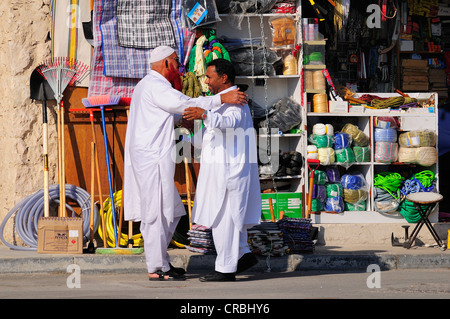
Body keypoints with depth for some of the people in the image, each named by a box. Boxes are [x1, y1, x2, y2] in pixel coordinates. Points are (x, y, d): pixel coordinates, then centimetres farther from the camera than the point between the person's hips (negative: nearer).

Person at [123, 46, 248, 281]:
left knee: (171, 211, 15)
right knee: (157, 211, -6)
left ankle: (159, 260, 19)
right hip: (153, 158, -11)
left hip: (147, 158, 11)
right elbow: (183, 104, -26)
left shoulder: (146, 85, 21)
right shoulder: (155, 86, -13)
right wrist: (222, 99, -28)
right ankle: (157, 269, -2)